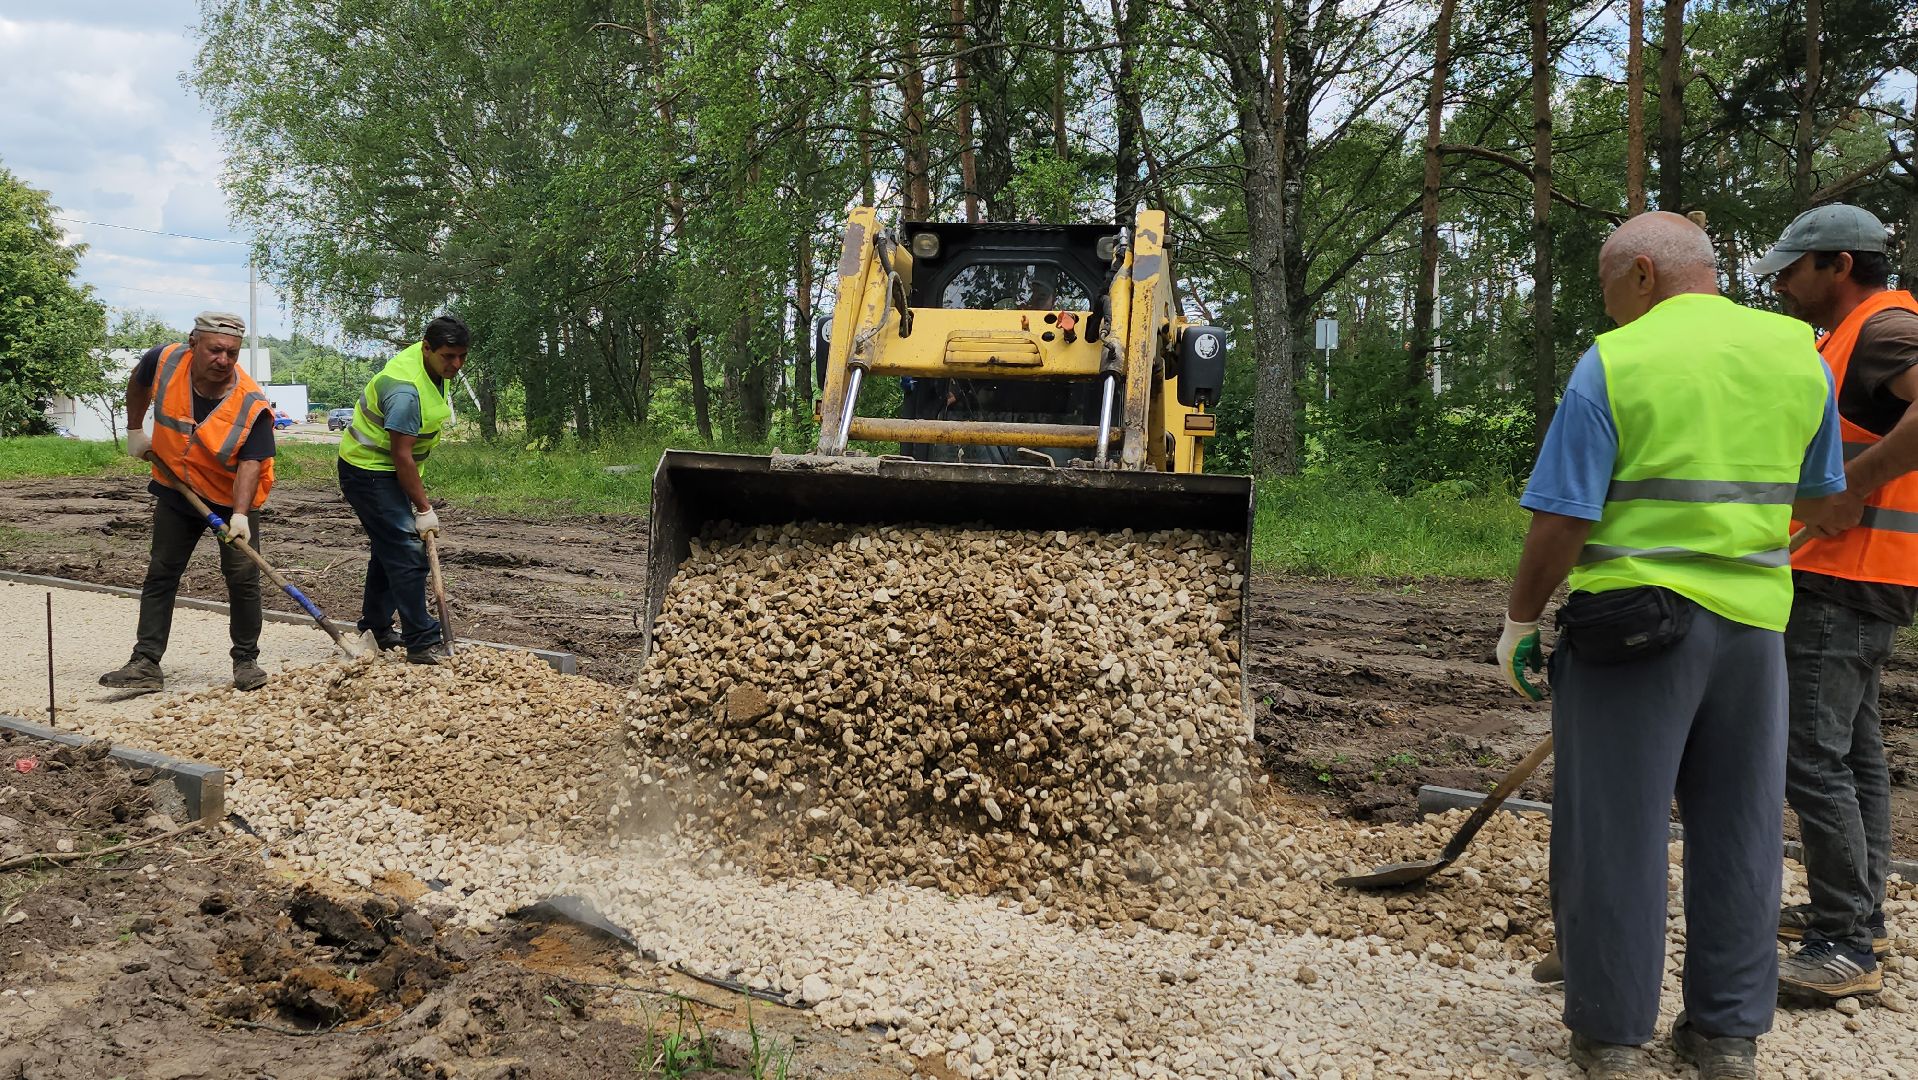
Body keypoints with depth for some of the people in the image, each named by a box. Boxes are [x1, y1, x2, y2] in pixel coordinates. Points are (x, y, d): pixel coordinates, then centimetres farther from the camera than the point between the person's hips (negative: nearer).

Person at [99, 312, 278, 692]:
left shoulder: (252, 405, -28)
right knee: (160, 575, 5)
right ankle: (146, 664, 10)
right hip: (177, 492, 4)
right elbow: (138, 382, 8)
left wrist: (239, 514, -42)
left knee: (242, 578, -5)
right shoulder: (164, 361, -17)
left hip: (232, 498, -4)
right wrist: (135, 430, 11)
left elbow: (251, 462, -31)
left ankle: (246, 661, 10)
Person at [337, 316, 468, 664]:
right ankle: (422, 644, -14)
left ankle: (376, 628, 32)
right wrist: (423, 509, -23)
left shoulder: (431, 363, -1)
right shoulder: (406, 390, -31)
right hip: (369, 473, -11)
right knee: (407, 553, -15)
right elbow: (401, 455, -28)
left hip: (382, 470, 11)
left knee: (390, 548, 19)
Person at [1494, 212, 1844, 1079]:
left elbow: (1562, 522, -13)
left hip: (1633, 623, -5)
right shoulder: (1797, 353, 6)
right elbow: (1817, 501, 17)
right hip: (1754, 620, 5)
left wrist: (1519, 621, -1)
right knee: (1738, 833, 14)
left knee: (1616, 829, 5)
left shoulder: (1613, 364, -9)